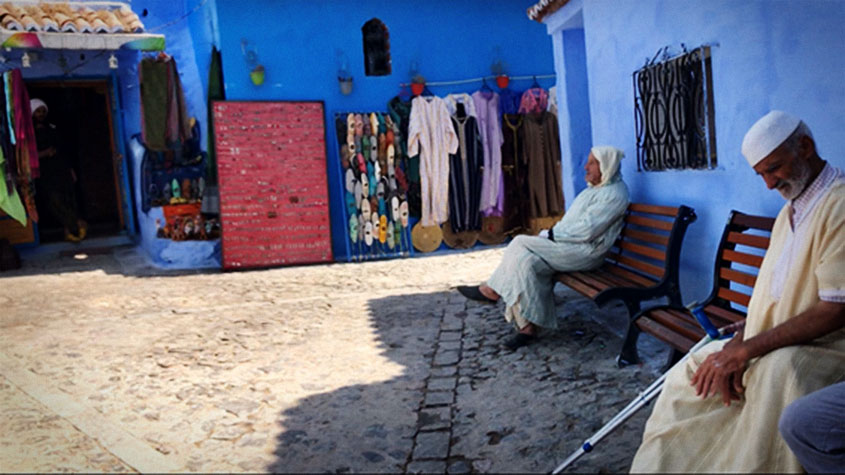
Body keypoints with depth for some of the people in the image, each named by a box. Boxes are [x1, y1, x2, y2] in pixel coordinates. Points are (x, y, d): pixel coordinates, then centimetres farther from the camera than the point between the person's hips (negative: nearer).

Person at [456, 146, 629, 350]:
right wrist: (554, 232, 2)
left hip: (585, 252, -9)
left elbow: (586, 231, -21)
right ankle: (529, 326, -16)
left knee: (521, 244, -20)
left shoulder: (614, 195, -13)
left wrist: (555, 233, -11)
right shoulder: (596, 187, 19)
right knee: (527, 261, -15)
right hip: (570, 244, 9)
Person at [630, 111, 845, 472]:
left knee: (777, 369, -37)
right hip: (770, 346, 9)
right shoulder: (790, 210, 15)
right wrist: (736, 346, -6)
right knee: (689, 376, 0)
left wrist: (746, 349, -21)